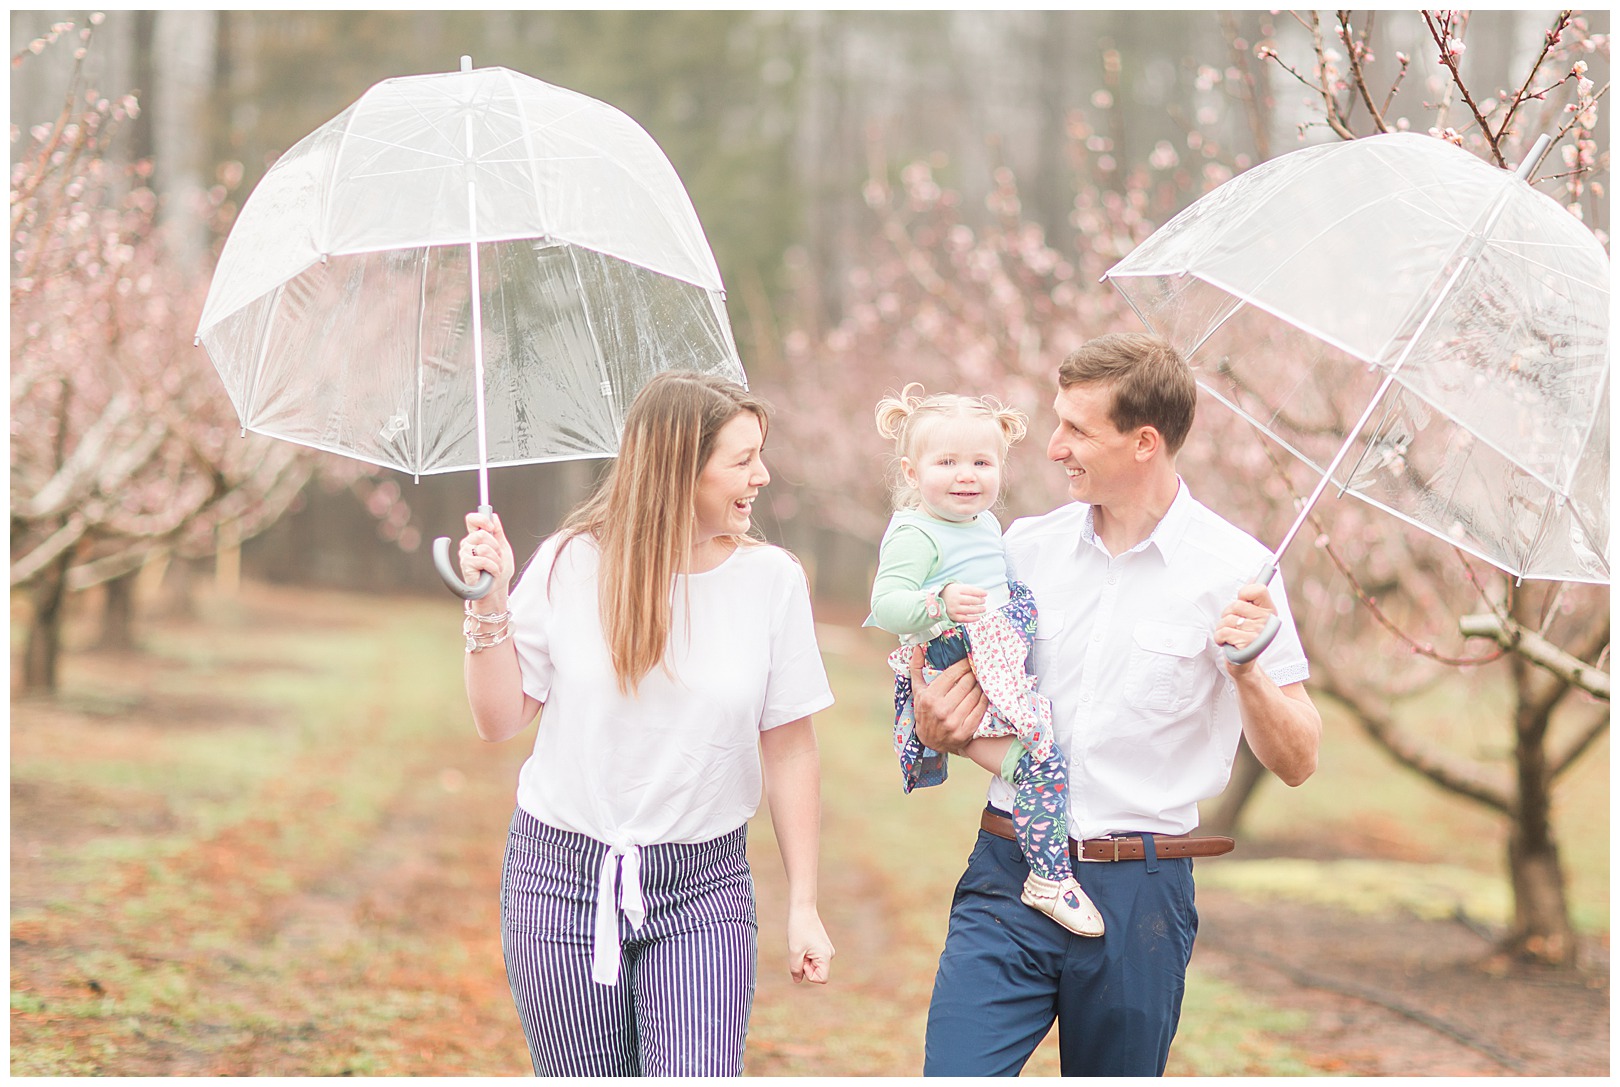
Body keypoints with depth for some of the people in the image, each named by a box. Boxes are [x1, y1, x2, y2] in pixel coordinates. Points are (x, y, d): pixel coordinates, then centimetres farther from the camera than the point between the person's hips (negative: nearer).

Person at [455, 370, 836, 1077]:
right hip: (563, 882, 0)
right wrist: (490, 604, -11)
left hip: (702, 891, 0)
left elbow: (789, 752, 2)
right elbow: (501, 720, 2)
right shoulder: (568, 566, -4)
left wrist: (803, 906, 3)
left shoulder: (772, 580, -3)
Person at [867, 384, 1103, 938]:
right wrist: (942, 604, -38)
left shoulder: (986, 524, 16)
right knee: (1039, 758, -21)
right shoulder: (914, 534, -13)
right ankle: (1050, 879, -15)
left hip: (1001, 673, 10)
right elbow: (886, 603, -24)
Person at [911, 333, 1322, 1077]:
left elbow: (1296, 763, -2)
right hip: (1009, 874, 2)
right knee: (953, 1071, -11)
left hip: (1137, 894, -2)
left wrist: (1248, 671, -20)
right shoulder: (1026, 546, 7)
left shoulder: (1233, 569, -3)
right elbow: (968, 689, 20)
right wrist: (935, 727, -3)